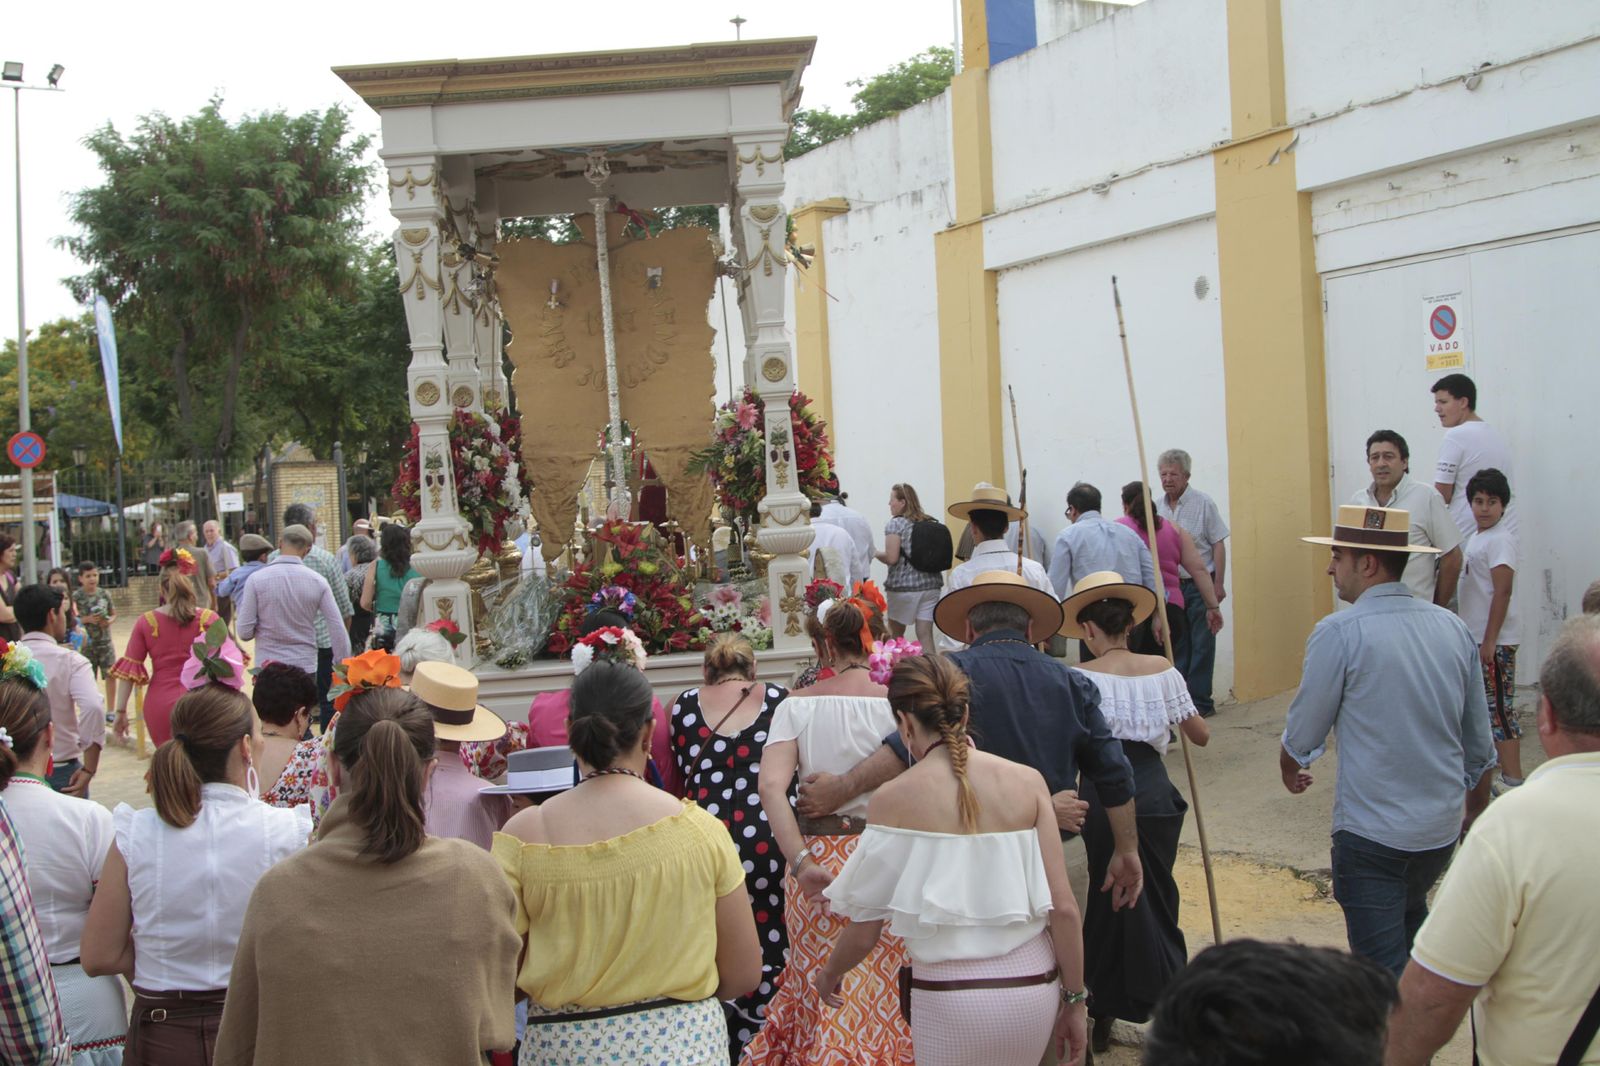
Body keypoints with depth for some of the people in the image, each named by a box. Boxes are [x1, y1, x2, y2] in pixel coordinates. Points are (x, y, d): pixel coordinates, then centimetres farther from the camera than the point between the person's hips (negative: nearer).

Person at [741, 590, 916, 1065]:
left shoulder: (798, 705, -1)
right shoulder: (898, 702, -4)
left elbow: (771, 786, -13)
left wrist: (800, 861, -15)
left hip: (817, 859, 1)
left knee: (818, 986, 13)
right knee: (884, 990, 11)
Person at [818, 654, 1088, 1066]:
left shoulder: (893, 799, -8)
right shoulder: (1028, 781, -3)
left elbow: (864, 930, -3)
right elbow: (1064, 908, -3)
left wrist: (830, 973, 17)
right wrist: (1074, 1001, 9)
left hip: (949, 995, -3)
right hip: (1035, 984, 3)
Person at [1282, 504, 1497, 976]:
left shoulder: (1340, 632, -15)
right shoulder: (1453, 628, 2)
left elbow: (1304, 731, -5)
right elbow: (1479, 744, 10)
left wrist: (1290, 767, 17)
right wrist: (1478, 810, 26)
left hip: (1371, 831, -7)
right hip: (1442, 829, 7)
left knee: (1383, 967, 1)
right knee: (1411, 919, 29)